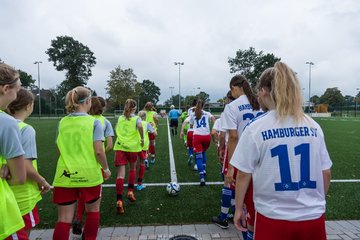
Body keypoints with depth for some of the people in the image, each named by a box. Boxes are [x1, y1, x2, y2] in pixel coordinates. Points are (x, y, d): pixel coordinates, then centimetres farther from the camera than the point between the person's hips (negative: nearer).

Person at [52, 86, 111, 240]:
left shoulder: (62, 122, 3)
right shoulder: (94, 122, -9)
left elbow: (61, 149, 9)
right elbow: (98, 151, -13)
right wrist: (106, 169, 2)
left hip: (65, 176, 3)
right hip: (89, 174, -3)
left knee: (64, 219, 9)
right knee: (93, 210, 21)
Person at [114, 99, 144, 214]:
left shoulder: (120, 118, 12)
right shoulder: (136, 118, -1)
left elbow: (116, 130, 18)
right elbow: (140, 126, -21)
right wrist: (142, 138, -10)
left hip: (119, 146, 2)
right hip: (132, 147, -2)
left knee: (121, 174, -4)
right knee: (132, 169, 25)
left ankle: (119, 201, -13)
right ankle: (130, 192, 25)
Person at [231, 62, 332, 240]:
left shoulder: (256, 128, -14)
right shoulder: (313, 126, -3)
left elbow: (243, 174, -10)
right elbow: (326, 173, 3)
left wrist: (238, 209, 4)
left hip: (273, 218, -3)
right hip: (313, 217, 4)